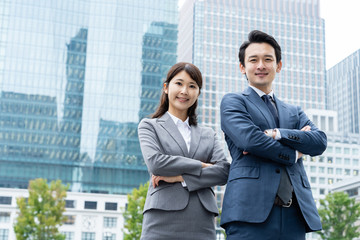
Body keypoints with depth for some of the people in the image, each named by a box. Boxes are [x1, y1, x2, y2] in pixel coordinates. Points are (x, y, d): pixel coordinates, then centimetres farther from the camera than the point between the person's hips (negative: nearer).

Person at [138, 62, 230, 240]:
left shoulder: (208, 135, 18)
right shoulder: (150, 126, 11)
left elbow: (224, 172, 3)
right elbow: (154, 163, -7)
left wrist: (180, 177, -8)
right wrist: (202, 165, -3)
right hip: (163, 223, -2)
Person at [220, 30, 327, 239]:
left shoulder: (295, 112, 25)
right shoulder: (233, 102, 10)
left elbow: (320, 142, 6)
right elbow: (249, 139, -9)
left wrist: (276, 134, -8)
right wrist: (294, 154, 2)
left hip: (294, 214, 5)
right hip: (252, 210, -4)